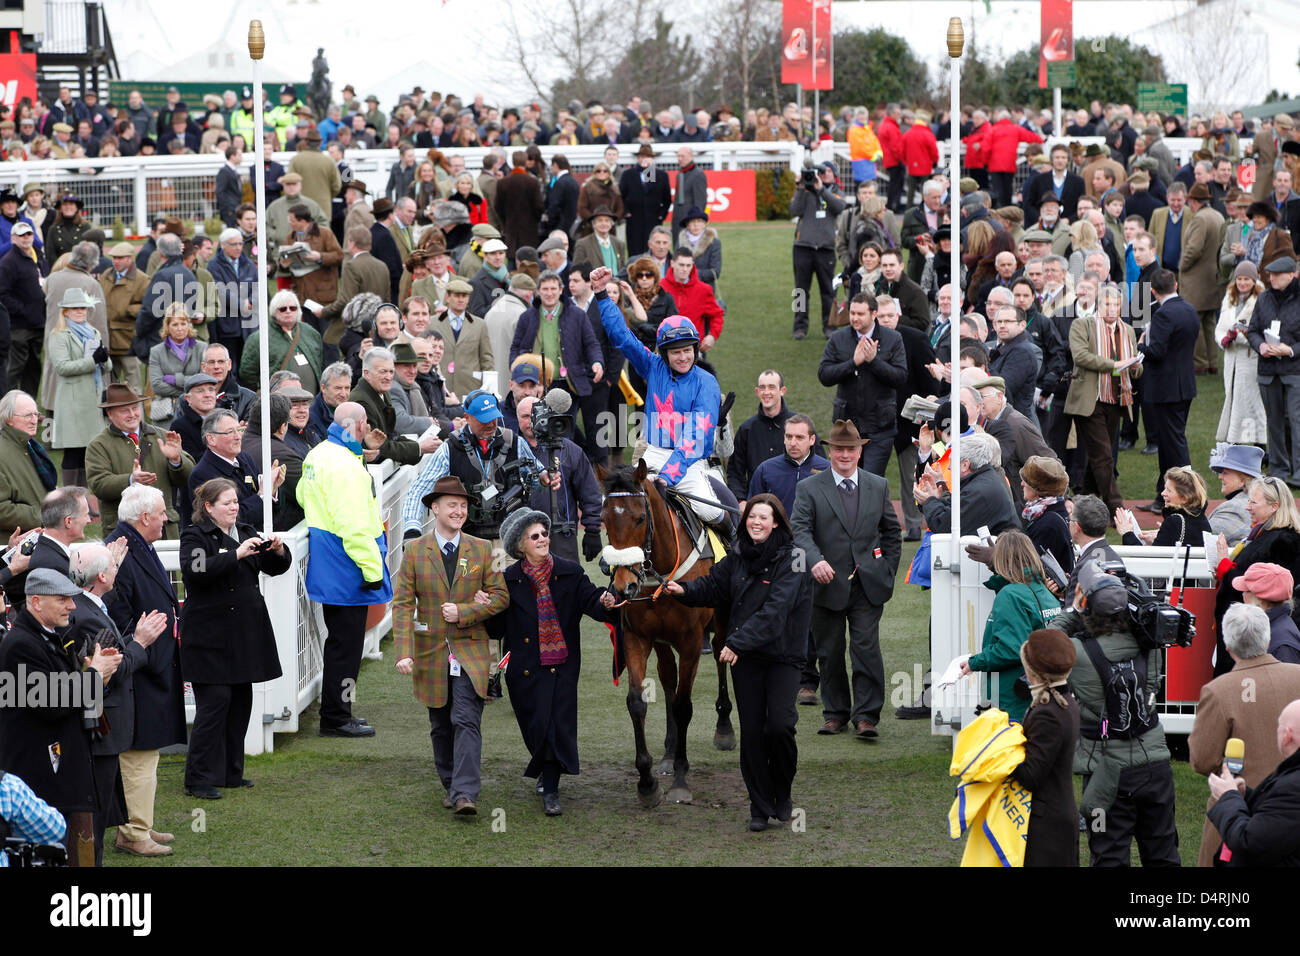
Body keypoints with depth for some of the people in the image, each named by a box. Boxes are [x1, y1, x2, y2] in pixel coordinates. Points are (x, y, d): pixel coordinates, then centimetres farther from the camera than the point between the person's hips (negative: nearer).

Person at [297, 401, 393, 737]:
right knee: (346, 643, -3)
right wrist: (372, 570, -21)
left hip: (327, 569, 10)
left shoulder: (316, 455, 9)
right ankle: (335, 718, 1)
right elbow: (354, 526, -25)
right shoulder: (346, 466, -22)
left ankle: (335, 712, 27)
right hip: (347, 571, -10)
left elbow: (302, 496, 25)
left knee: (340, 640, 19)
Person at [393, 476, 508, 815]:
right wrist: (403, 652, -13)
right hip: (431, 653, 1)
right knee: (441, 727, 11)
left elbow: (500, 597, 3)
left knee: (466, 722, -14)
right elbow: (403, 603, -3)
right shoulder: (415, 551, 2)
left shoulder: (481, 550, 3)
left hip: (470, 652, -1)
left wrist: (464, 612, -14)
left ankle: (465, 794, -20)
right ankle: (451, 787, 27)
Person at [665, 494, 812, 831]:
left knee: (779, 724, -18)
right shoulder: (738, 558, 10)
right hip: (745, 658, 5)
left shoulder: (790, 560, -11)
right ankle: (760, 806, 12)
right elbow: (713, 586, 15)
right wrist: (685, 590, -7)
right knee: (751, 731, 3)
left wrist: (737, 642, -26)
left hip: (783, 655, -5)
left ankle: (782, 793, 6)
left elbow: (775, 610, -20)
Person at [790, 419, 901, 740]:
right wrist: (815, 560, -30)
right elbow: (800, 529, -12)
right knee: (829, 653, 7)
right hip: (829, 584, 0)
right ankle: (835, 712, 20)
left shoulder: (878, 486, 9)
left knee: (867, 648, -8)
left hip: (868, 585, 0)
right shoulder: (809, 488, 0)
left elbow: (892, 531, 18)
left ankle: (866, 716, -6)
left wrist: (888, 572, 10)